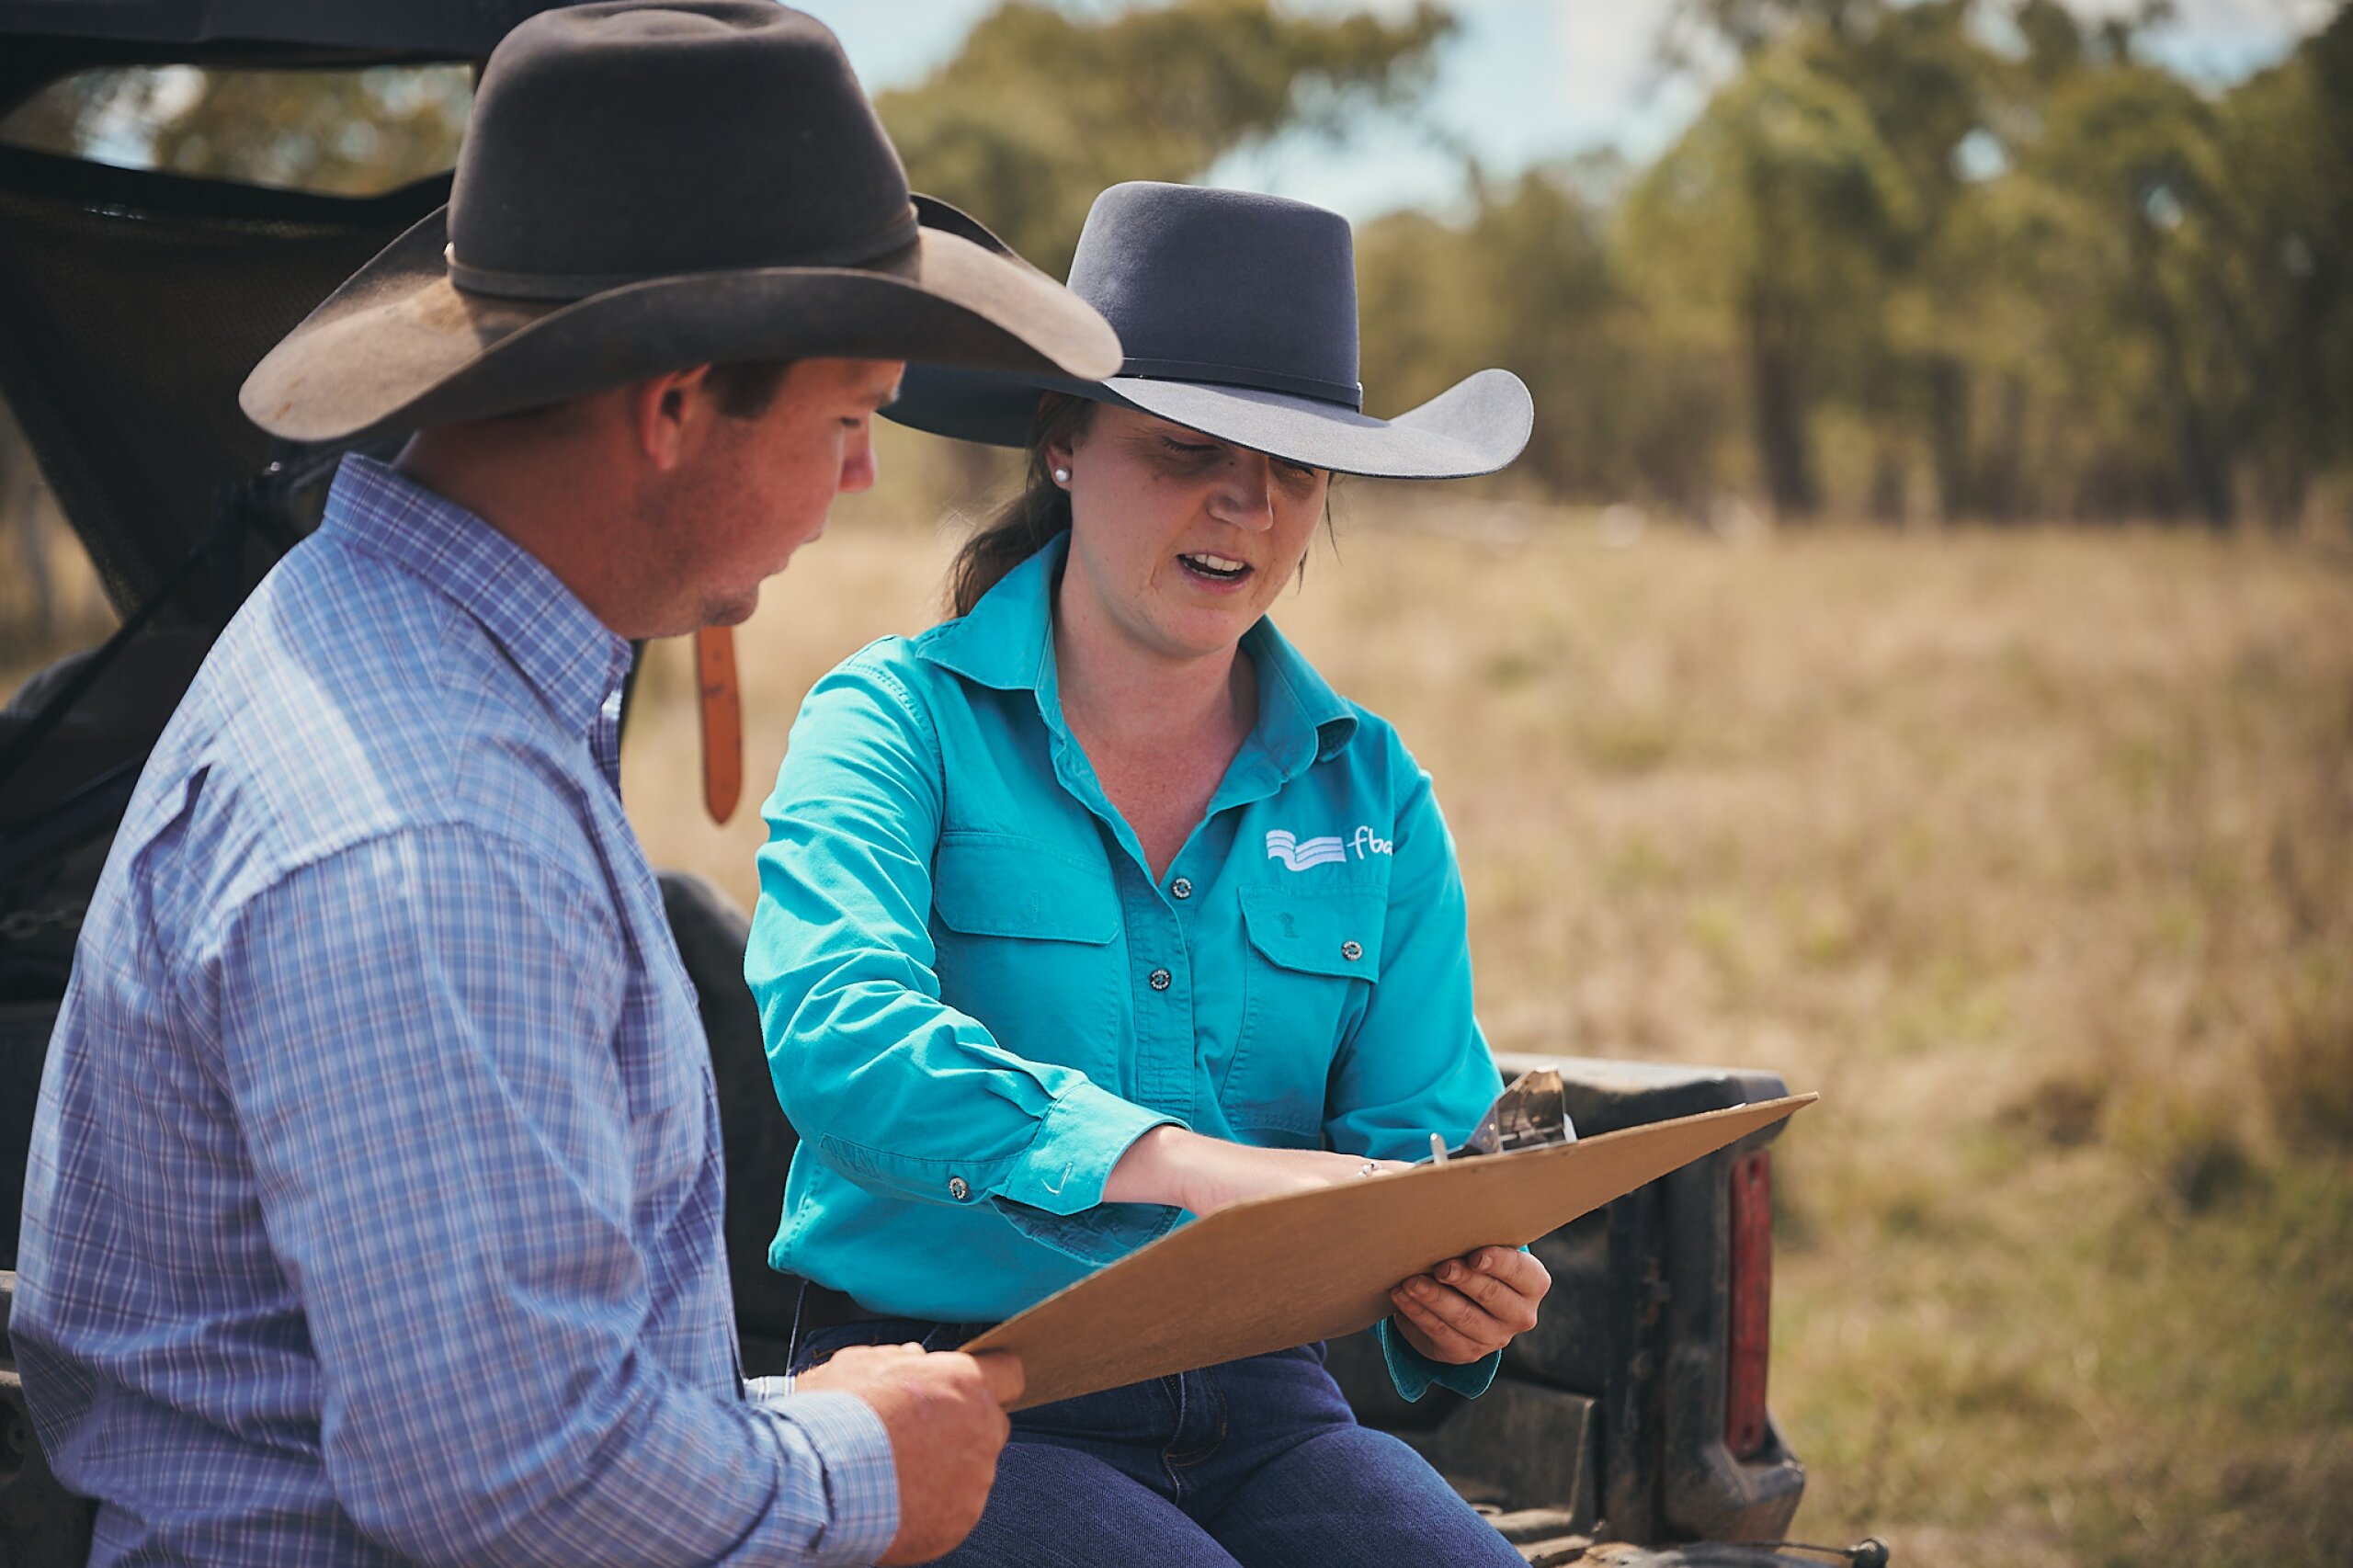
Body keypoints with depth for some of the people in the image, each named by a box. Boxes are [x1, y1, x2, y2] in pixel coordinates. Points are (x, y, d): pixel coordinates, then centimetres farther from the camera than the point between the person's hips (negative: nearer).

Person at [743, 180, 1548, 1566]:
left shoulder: (1371, 790, 11)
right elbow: (835, 1035, -20)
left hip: (1257, 1403, 4)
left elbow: (1418, 1131, 9)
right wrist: (1192, 1164, -34)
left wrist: (1456, 1292, -17)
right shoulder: (901, 720, -3)